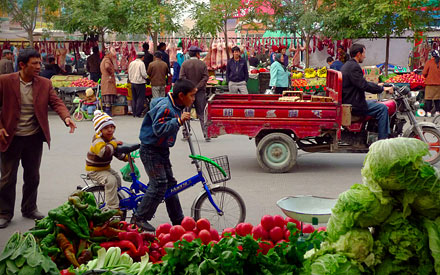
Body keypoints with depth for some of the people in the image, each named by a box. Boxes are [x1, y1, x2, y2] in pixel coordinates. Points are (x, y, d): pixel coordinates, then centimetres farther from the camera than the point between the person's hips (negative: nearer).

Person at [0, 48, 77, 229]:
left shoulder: (45, 84, 2)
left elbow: (56, 102, -5)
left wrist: (66, 117, -24)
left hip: (34, 138, 3)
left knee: (32, 176, 14)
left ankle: (29, 209, 31)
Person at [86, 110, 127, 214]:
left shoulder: (112, 139, 4)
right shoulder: (98, 141, -25)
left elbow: (117, 152, 17)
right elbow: (103, 152, -45)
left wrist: (126, 157, 2)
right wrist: (113, 143, -39)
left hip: (105, 168, 10)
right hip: (94, 170, -10)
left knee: (117, 178, 17)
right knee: (111, 180, -26)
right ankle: (113, 207, -23)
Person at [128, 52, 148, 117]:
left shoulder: (131, 63, 6)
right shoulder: (141, 63, -13)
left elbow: (129, 73, 12)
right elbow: (143, 73, -15)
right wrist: (146, 77, 5)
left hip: (132, 82, 6)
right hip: (140, 83, -6)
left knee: (134, 98, 12)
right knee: (140, 98, -1)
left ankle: (134, 113, 14)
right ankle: (138, 113, -5)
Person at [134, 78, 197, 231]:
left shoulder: (177, 107, 7)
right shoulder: (165, 107, -23)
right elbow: (159, 129, -35)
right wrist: (179, 121, -39)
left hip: (162, 150, 10)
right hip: (150, 150, -10)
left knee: (170, 184, 12)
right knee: (159, 184, -13)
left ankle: (178, 221, 20)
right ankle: (140, 218, -1)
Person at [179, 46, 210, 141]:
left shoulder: (184, 64, -1)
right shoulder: (203, 64, 0)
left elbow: (181, 77, -9)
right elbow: (205, 77, -8)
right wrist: (197, 87, -10)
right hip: (200, 92, 0)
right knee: (202, 113, 5)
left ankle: (185, 134, 9)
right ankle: (206, 134, 0)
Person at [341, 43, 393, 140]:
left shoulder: (347, 65, 16)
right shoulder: (354, 67, -17)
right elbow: (363, 86, -24)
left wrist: (377, 85, 29)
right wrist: (382, 88, -15)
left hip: (348, 101, 11)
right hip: (354, 105, -11)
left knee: (375, 103, 26)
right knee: (382, 108, -9)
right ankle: (382, 140, -7)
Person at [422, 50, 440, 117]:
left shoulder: (429, 62, -9)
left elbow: (424, 73, -11)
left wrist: (427, 77, 9)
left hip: (430, 83, -3)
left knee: (428, 98, 2)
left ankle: (428, 112, 0)